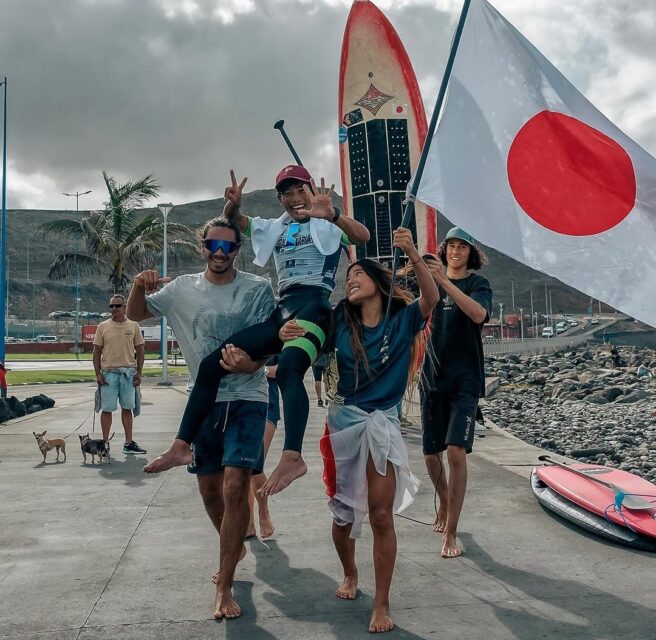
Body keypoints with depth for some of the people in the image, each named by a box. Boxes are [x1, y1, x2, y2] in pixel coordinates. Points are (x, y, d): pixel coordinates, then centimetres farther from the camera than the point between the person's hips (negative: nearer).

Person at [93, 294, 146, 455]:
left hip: (129, 372, 1)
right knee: (107, 409, 1)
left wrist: (138, 373, 1)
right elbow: (97, 351, 4)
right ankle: (105, 443, 10)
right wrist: (98, 374, -4)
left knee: (127, 408, 8)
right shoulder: (103, 326, 2)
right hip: (108, 372, -1)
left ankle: (128, 443, 15)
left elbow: (140, 350, 7)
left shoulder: (133, 326, 4)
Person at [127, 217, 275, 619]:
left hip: (247, 399, -4)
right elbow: (136, 314, 15)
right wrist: (139, 286, -8)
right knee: (210, 489, 14)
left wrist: (251, 363, -32)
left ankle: (224, 587, -5)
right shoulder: (183, 289, 3)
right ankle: (236, 547, 42)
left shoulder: (258, 289, -7)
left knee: (235, 487, -15)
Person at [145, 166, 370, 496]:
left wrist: (332, 214, -26)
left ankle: (292, 456, -49)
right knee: (212, 363, -3)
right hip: (281, 312, 7)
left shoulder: (327, 224, 9)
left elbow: (363, 236, -8)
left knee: (288, 368, -37)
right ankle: (181, 445, 0)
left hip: (313, 306, -7)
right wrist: (233, 204, 1)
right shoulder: (274, 228, 27)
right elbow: (234, 221, 26)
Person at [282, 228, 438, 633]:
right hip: (343, 420, 2)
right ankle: (350, 575, 40)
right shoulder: (339, 321, 1)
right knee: (343, 512, 13)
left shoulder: (402, 320, -4)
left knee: (381, 515, -2)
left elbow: (431, 298, -20)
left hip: (383, 422, -2)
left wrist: (413, 254, -34)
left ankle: (382, 605, 11)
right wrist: (287, 335, -30)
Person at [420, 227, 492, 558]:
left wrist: (445, 282, -32)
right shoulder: (432, 281, 11)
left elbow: (479, 314, -23)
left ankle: (450, 533, -9)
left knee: (456, 451, -15)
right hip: (432, 377, 4)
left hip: (464, 379, -4)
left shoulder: (477, 283, -1)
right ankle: (444, 506, 35)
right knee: (431, 454, 9)